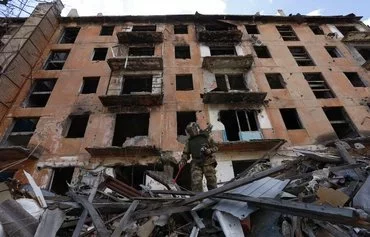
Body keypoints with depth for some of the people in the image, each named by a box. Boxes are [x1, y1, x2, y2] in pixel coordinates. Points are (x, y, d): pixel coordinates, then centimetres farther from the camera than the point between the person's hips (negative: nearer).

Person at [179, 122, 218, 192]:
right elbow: (186, 153, 16)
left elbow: (215, 147, 6)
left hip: (208, 162, -2)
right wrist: (182, 161, 0)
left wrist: (208, 150, -12)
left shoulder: (206, 137, 7)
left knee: (212, 181, 0)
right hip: (196, 164, 2)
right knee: (196, 182, -9)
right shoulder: (189, 141, 16)